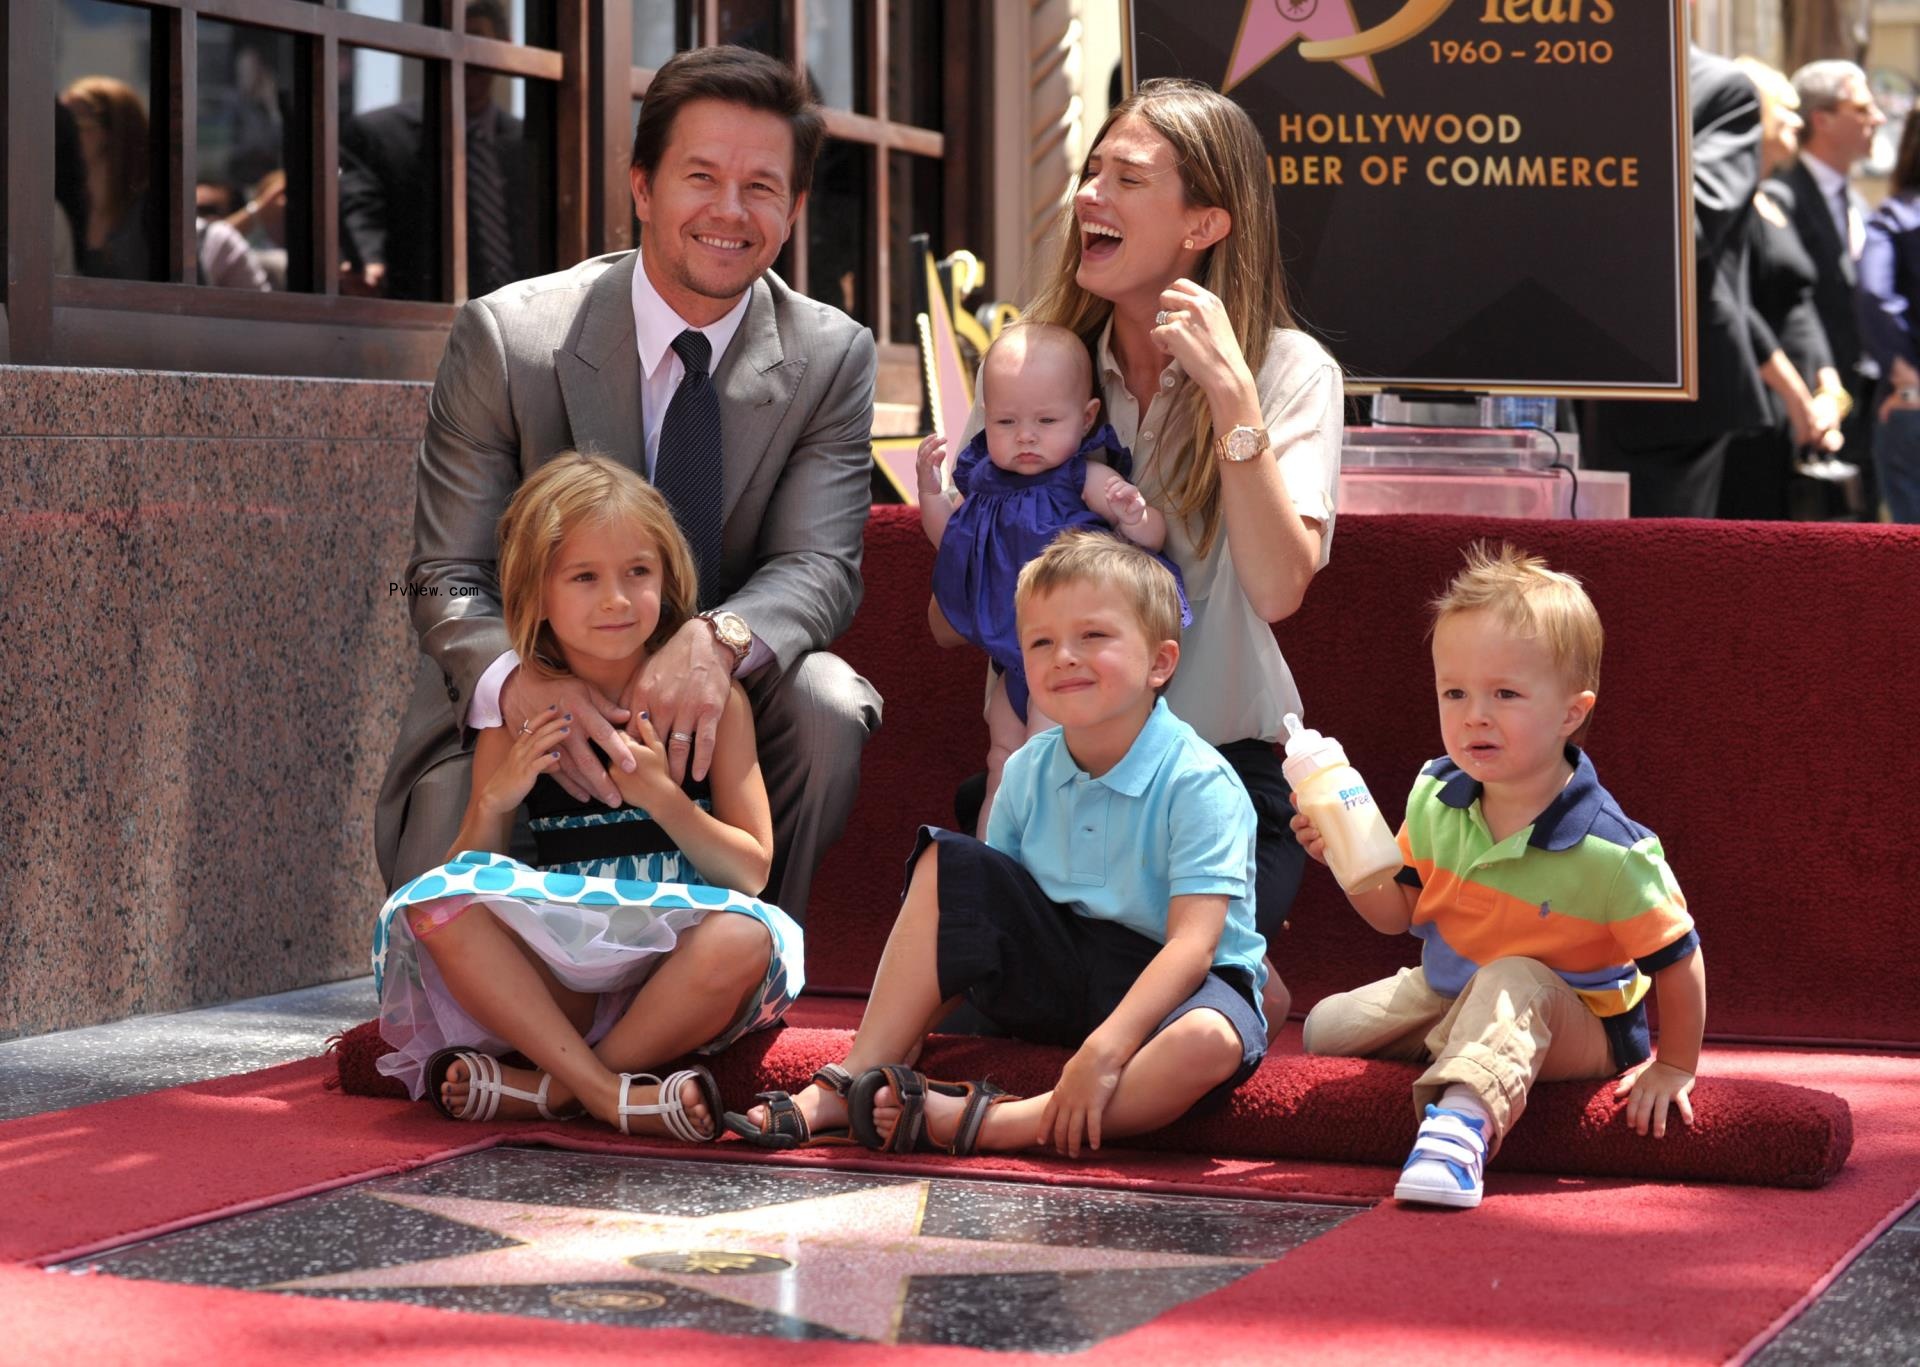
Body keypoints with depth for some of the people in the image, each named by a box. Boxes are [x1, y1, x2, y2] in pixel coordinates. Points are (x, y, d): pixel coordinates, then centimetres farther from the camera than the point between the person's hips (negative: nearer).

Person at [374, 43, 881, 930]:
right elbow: (447, 579, -11)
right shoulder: (505, 338, -11)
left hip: (709, 710, 2)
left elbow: (820, 565, -13)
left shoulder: (831, 359, -4)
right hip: (513, 716, -1)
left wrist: (721, 640, -39)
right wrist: (518, 683, -37)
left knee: (826, 707, -31)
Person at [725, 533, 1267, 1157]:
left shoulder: (1198, 783, -18)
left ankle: (978, 1123, -40)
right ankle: (853, 1084, -13)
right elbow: (988, 907, 8)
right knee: (946, 864, -7)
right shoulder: (1029, 771, 1)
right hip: (1058, 975, 6)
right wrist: (909, 1020, -6)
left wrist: (1103, 1052, -39)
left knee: (1210, 1043, -41)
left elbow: (1192, 942, -27)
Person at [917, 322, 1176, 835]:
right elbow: (949, 539, 17)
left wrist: (1135, 516, -39)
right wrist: (930, 489, 0)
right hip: (1013, 653, 8)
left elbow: (1154, 538, -17)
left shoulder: (1086, 479, -14)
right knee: (1003, 759, 19)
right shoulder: (984, 480, 4)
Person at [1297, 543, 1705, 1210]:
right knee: (1323, 1031, 6)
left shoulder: (1606, 849, -29)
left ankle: (1463, 1118, -50)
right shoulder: (1434, 798, -11)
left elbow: (1675, 957, -20)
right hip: (1447, 992, 7)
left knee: (1510, 984, -38)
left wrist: (1673, 1068, -11)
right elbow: (1399, 912, 1)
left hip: (1573, 1022, -7)